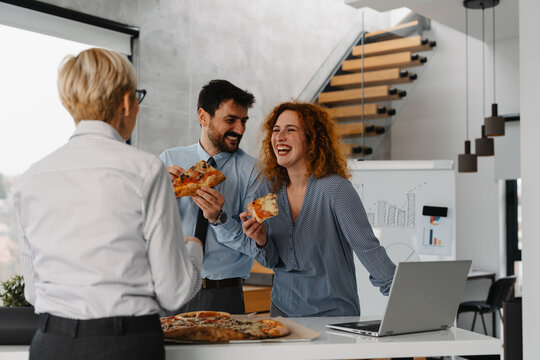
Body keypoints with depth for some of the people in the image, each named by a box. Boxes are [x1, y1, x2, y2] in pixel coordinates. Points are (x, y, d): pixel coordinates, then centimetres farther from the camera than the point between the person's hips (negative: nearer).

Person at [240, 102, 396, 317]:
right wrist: (262, 241, -17)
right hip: (283, 307, 6)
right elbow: (271, 261, 4)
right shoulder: (273, 188, -1)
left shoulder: (336, 189, -19)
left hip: (331, 312, -5)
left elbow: (367, 247, -18)